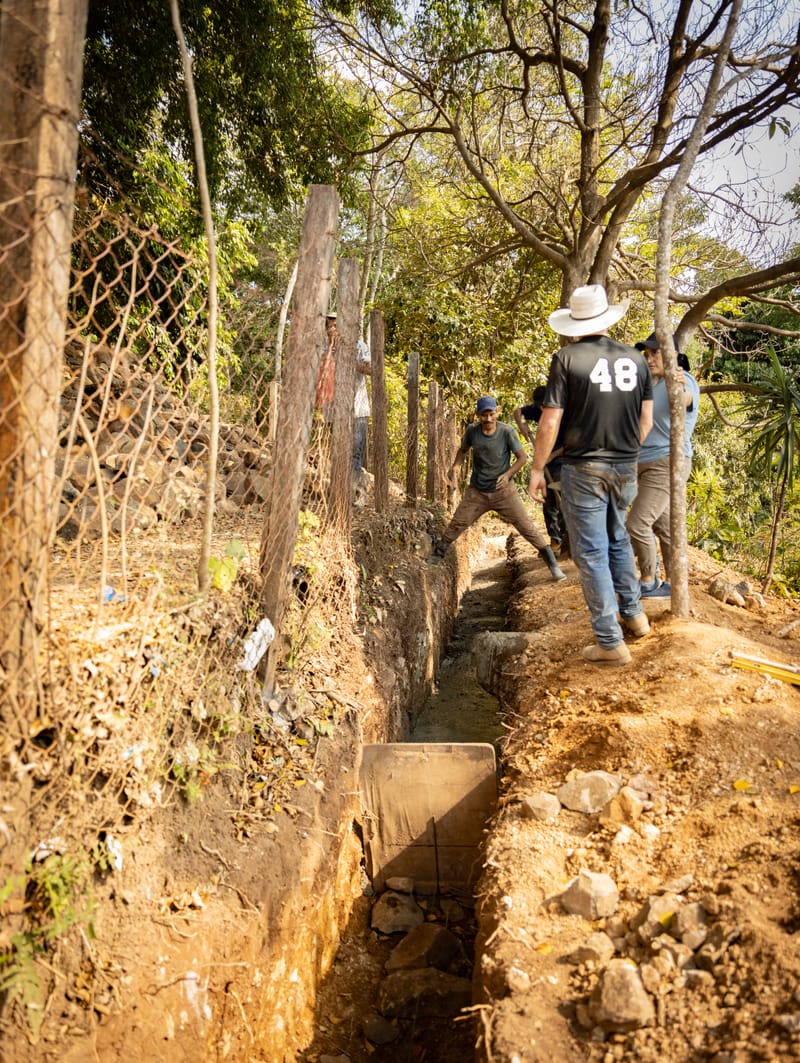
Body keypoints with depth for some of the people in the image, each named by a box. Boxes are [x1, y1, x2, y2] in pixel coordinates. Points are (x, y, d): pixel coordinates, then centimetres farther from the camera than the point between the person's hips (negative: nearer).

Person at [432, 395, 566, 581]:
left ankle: (553, 565, 3)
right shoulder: (472, 431, -7)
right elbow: (463, 449, 14)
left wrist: (508, 474, -22)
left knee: (526, 525, -5)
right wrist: (456, 465, -4)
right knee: (456, 524, 4)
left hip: (503, 491, -2)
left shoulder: (507, 432, -15)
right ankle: (435, 557, 25)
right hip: (477, 491, 3)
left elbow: (522, 457, -7)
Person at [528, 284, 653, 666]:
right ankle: (634, 613, 34)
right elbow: (646, 421, 8)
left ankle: (610, 642, 7)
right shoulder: (635, 359, 4)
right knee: (618, 540, 25)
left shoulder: (567, 359, -10)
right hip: (625, 469, 5)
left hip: (583, 470, -5)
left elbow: (550, 423, -12)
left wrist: (537, 469, -2)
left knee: (591, 553, 3)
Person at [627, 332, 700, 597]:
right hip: (646, 464, 9)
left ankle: (648, 582, 3)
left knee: (637, 524, -12)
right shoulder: (656, 384, 13)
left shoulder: (684, 381, -14)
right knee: (664, 527, 10)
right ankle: (672, 584, 16)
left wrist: (679, 387, -60)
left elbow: (683, 399, -39)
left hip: (666, 463, -9)